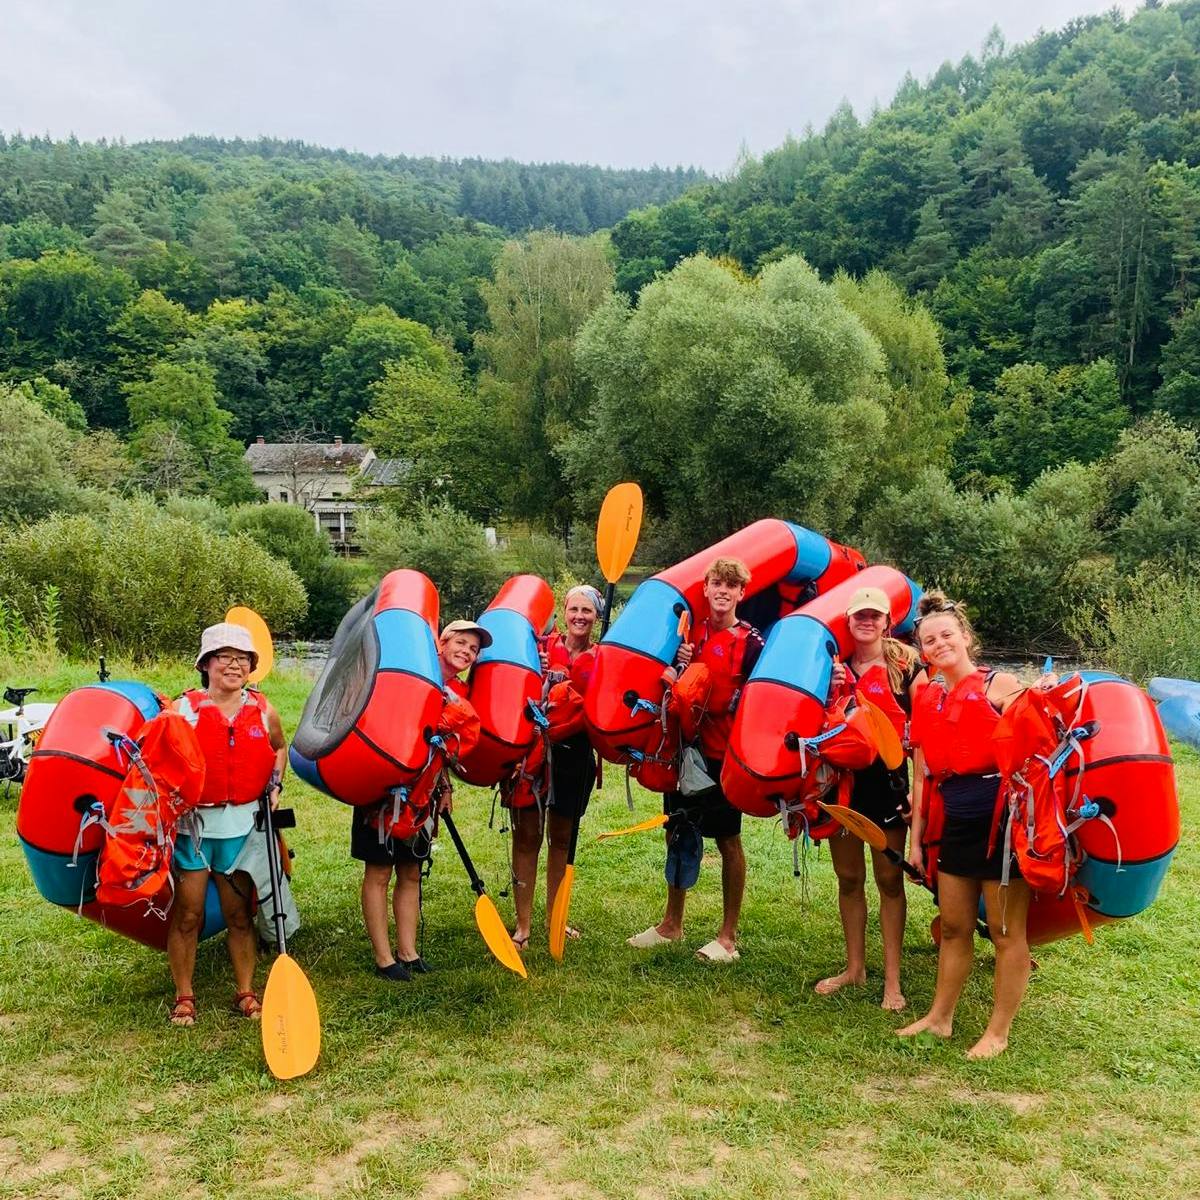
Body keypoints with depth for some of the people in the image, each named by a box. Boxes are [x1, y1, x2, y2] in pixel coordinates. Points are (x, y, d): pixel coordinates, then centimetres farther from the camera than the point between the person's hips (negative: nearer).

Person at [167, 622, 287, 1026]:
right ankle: (184, 997, 20)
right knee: (187, 915, 4)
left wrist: (275, 784, 9)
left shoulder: (263, 711, 4)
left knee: (241, 915, 9)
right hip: (192, 824, -2)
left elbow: (280, 748, 22)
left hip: (241, 827, 2)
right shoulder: (184, 709, -6)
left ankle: (245, 993, 22)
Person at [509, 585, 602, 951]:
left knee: (561, 836, 13)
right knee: (527, 834, 1)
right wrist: (536, 673, -22)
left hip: (576, 752, 1)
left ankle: (554, 916, 28)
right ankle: (523, 924, 9)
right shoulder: (541, 647, 1)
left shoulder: (602, 658, 3)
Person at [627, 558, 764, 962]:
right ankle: (672, 924, 29)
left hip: (724, 751, -5)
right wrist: (679, 665, -9)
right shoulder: (690, 632, 6)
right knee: (677, 834, 13)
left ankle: (728, 936, 17)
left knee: (728, 840, 5)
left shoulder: (751, 642, -7)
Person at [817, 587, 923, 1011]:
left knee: (889, 879, 5)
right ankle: (854, 967, 26)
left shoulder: (905, 664, -5)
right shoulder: (834, 665, 5)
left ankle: (892, 978, 14)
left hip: (888, 779, -3)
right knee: (848, 877, 12)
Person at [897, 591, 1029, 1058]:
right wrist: (916, 838, 11)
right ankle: (940, 1017, 29)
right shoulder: (926, 699, 10)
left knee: (1005, 929, 5)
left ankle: (998, 1031, 19)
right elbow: (923, 775, 12)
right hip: (955, 822, 5)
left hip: (1001, 818, -5)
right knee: (953, 926, 15)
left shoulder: (1000, 684, -5)